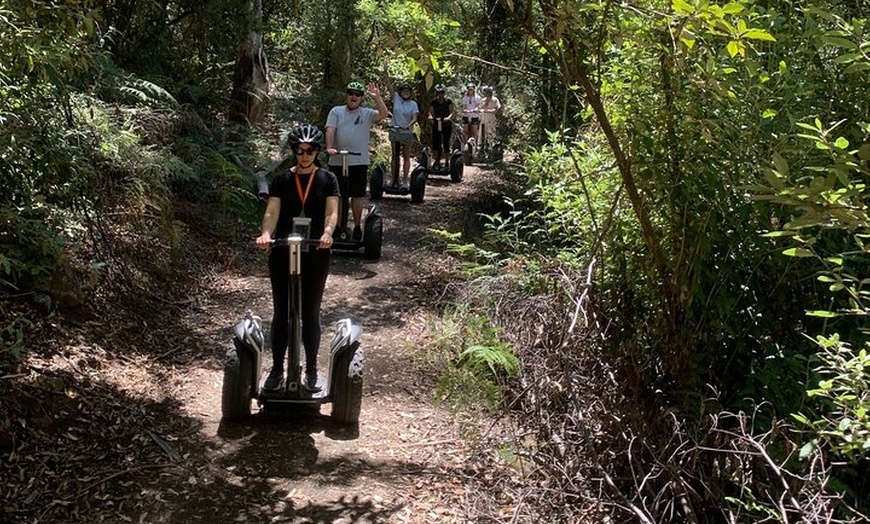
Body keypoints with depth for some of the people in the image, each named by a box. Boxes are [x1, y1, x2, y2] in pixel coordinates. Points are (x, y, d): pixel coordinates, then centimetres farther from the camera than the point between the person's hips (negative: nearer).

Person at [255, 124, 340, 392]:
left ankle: (311, 370, 17)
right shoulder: (282, 180, 4)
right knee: (281, 313, 6)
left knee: (310, 313, 6)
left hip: (315, 256, -1)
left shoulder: (327, 179, 3)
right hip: (283, 255, 1)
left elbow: (332, 212, -9)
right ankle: (277, 369, 16)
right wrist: (266, 234, -26)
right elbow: (272, 211, -6)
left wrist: (327, 234, -29)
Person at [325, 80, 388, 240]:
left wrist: (377, 97, -25)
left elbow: (383, 114, -13)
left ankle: (357, 226, 17)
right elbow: (330, 130, -5)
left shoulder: (367, 113, 5)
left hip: (359, 161, -1)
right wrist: (329, 147, -21)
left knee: (357, 196, 4)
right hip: (338, 161, 1)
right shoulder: (336, 111, 6)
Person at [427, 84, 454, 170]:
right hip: (436, 125, 2)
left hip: (446, 125, -2)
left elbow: (451, 112, -9)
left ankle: (447, 162, 9)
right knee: (435, 143, -4)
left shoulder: (448, 101, -2)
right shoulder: (434, 102, 6)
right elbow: (431, 112, 0)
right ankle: (437, 162, 8)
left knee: (446, 143, -2)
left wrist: (448, 117, -30)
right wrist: (430, 116, -23)